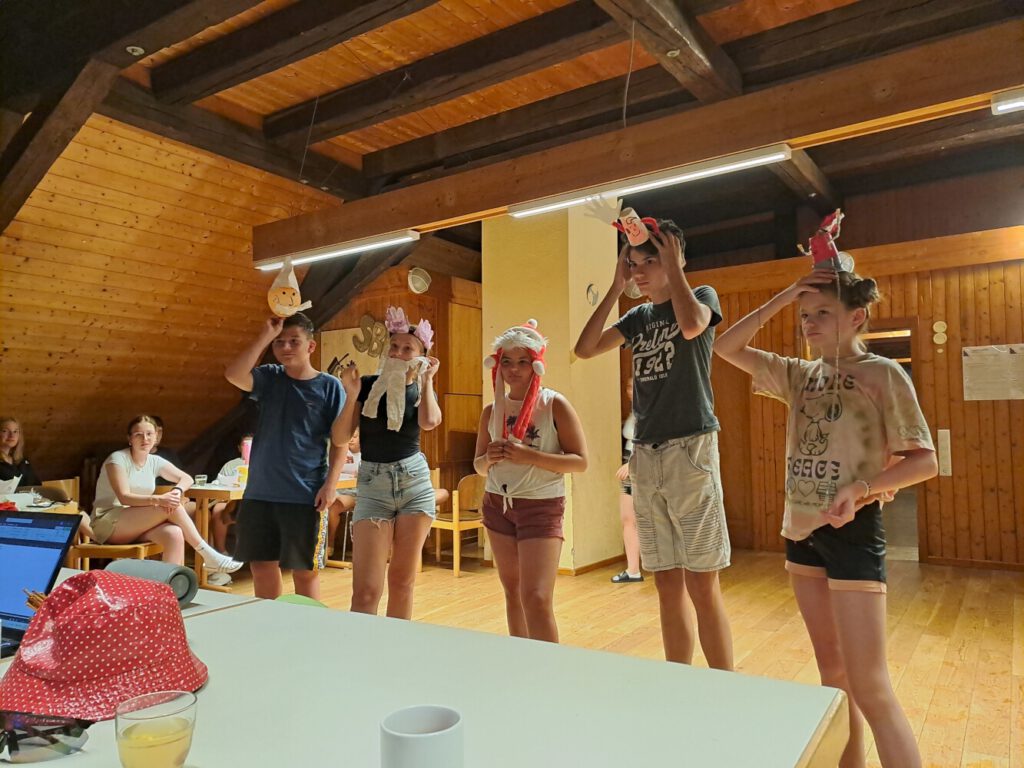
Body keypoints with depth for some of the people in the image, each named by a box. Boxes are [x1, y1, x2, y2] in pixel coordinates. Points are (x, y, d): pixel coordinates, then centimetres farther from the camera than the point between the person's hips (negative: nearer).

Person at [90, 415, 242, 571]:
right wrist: (158, 499, -37)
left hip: (137, 527, 5)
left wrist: (177, 491, -18)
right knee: (170, 507, -27)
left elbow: (186, 479, 6)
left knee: (174, 534, -29)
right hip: (108, 525, -5)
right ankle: (207, 554, -24)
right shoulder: (118, 459, -11)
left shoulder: (155, 461, 6)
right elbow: (124, 498, -21)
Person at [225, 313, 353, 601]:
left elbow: (340, 441, -3)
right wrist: (265, 334, -13)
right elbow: (233, 374, -13)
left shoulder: (329, 386, -2)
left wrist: (330, 484, -11)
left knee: (305, 572, 5)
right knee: (262, 567, 13)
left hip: (305, 496, -4)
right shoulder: (269, 378, 7)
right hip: (259, 493, 4)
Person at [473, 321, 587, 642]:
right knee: (513, 593, 14)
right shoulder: (492, 411, 5)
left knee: (537, 599, -12)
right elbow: (478, 465, 13)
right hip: (497, 506, 5)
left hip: (542, 507, -5)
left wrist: (531, 457, -23)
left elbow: (580, 461, -12)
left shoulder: (555, 404, -9)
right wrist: (489, 458, -11)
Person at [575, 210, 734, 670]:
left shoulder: (702, 296, 3)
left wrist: (673, 265, -8)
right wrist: (616, 287, 5)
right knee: (667, 586, 10)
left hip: (691, 449, -5)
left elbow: (691, 325, -21)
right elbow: (585, 348, 5)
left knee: (702, 586, -4)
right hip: (645, 456, 5)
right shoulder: (639, 316, 16)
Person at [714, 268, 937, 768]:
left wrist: (860, 488, -25)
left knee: (870, 690, -6)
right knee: (831, 673, 16)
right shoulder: (800, 375, 9)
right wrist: (782, 299, -1)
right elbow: (726, 348, 7)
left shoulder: (882, 374, -8)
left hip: (852, 529, -6)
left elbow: (924, 460, -10)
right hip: (801, 531, 6)